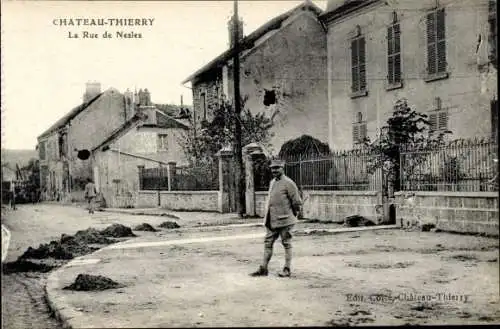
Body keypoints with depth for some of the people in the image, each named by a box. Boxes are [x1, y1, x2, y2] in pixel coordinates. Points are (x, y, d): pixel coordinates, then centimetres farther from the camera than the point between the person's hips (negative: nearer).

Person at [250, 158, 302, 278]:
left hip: (284, 221, -7)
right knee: (268, 243, 7)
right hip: (271, 220, 7)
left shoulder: (288, 183, -11)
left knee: (287, 244, 3)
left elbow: (297, 202, -8)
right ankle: (263, 268, 12)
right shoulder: (272, 182, 13)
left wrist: (292, 215, 2)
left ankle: (287, 269, 10)